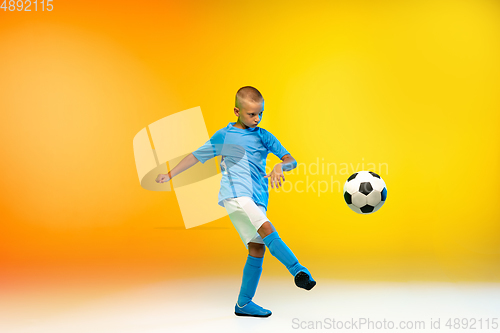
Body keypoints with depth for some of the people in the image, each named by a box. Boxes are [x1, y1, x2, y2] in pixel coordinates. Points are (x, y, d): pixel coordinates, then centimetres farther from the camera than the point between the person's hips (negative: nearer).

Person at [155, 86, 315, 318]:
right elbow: (196, 156, 18)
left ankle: (243, 304, 12)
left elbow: (291, 161, 7)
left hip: (257, 200, 4)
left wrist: (280, 167, -16)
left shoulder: (264, 136, 13)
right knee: (267, 229, -27)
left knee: (257, 248, 0)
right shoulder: (223, 136, 8)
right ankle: (298, 270, -32)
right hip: (235, 193, -4)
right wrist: (170, 175, 19)